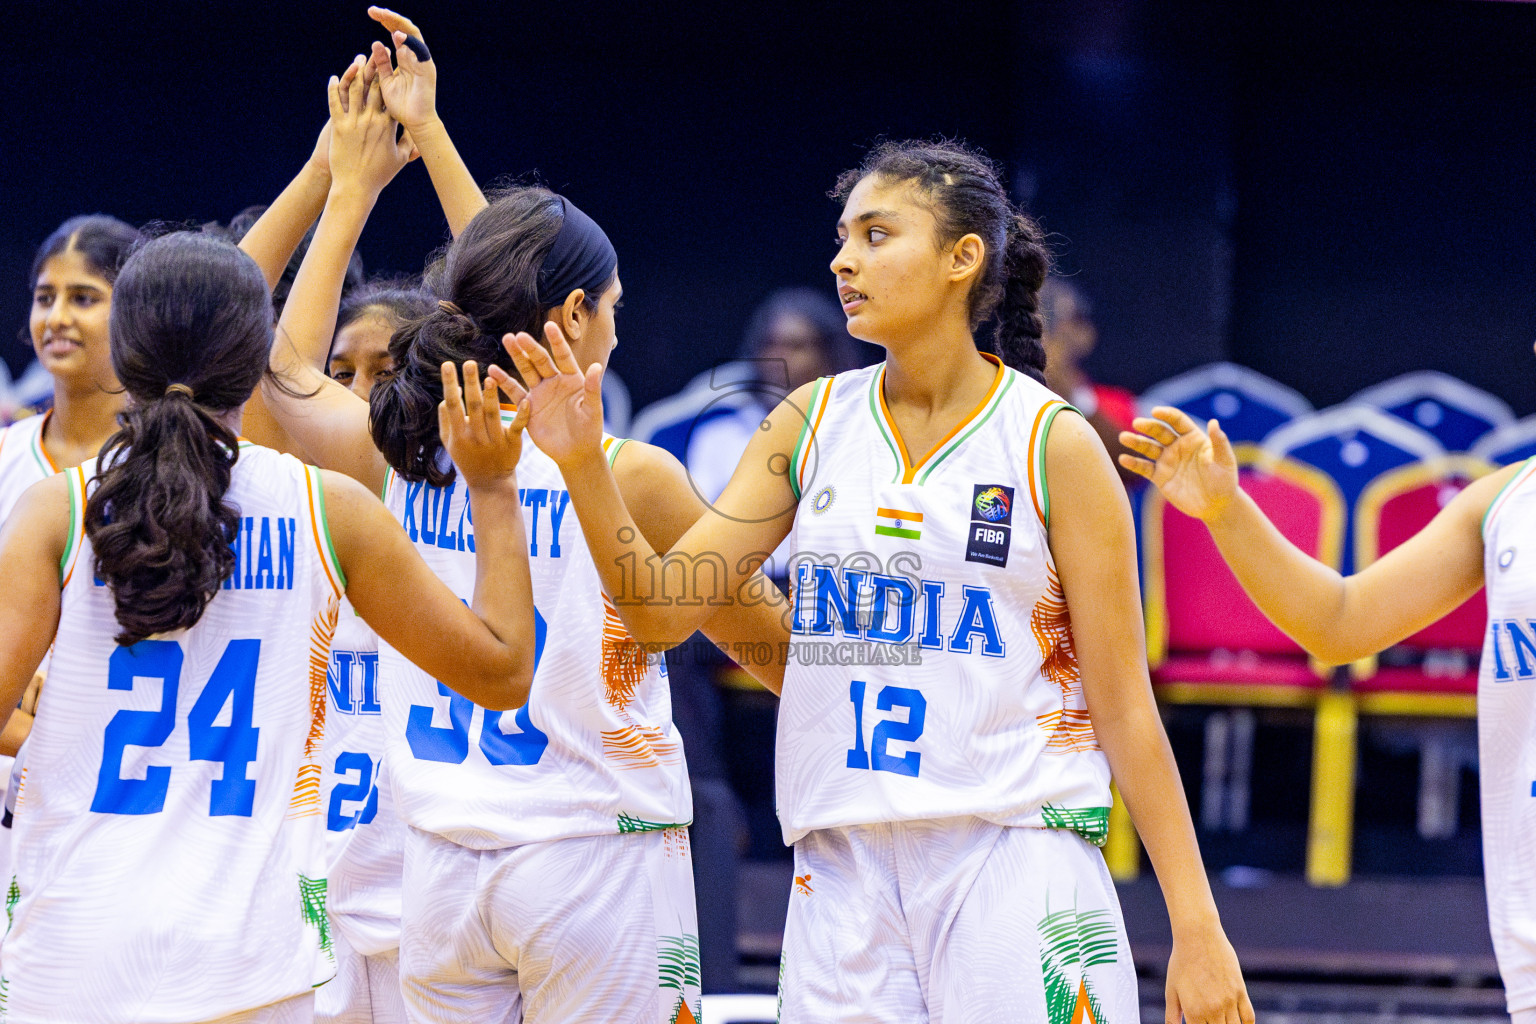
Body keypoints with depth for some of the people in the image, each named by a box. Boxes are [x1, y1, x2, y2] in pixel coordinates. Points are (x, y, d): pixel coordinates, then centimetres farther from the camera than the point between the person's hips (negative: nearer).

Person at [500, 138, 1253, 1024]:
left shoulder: (1053, 444, -3)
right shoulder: (811, 424, 8)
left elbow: (1125, 707, -2)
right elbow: (662, 611, 5)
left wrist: (1197, 928, -7)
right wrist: (584, 465, -10)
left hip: (1015, 857, -4)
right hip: (844, 872, 4)